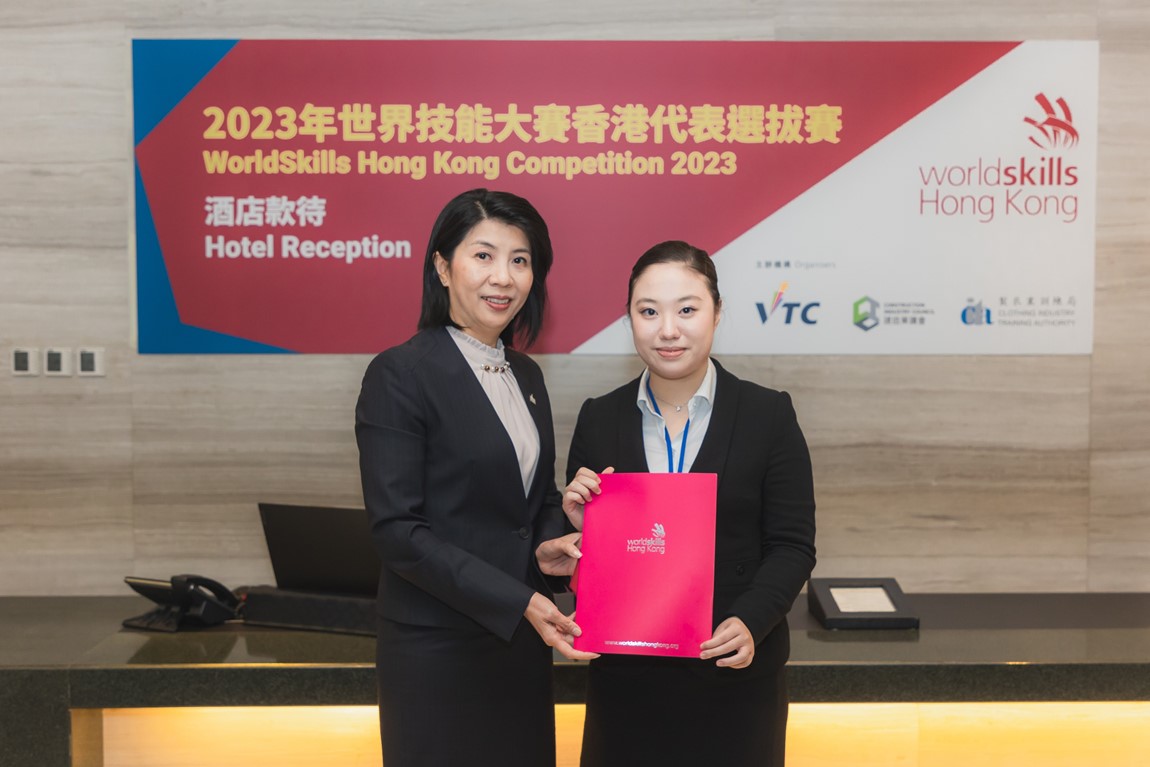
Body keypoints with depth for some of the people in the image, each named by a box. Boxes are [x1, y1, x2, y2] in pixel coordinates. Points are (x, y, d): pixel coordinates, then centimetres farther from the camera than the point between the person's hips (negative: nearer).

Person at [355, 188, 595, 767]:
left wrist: (548, 547, -5)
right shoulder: (399, 376, -13)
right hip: (437, 648, -6)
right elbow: (397, 530, -17)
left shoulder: (526, 376, 9)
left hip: (521, 641, 7)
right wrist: (518, 602, -21)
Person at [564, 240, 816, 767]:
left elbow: (792, 545, -4)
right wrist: (579, 523, -14)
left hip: (733, 671, -1)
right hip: (625, 674, 2)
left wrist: (751, 622, -19)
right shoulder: (599, 419, 1)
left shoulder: (768, 416, -4)